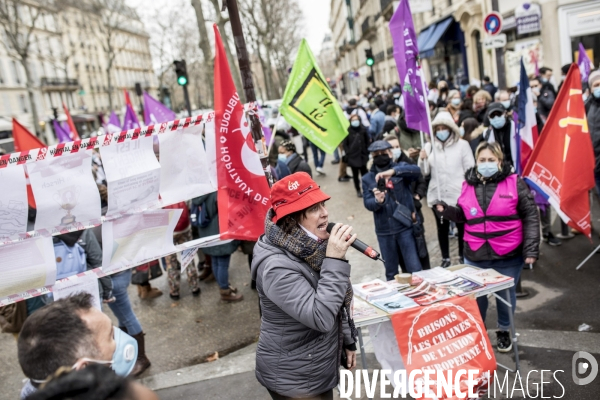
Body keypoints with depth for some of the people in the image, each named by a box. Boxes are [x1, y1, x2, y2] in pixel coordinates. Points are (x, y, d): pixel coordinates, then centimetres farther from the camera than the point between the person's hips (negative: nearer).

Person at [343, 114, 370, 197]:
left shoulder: (363, 129, -1)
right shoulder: (348, 131, -6)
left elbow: (367, 141, 8)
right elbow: (344, 144, -1)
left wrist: (366, 151, 3)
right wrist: (348, 153, -6)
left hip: (363, 156, 1)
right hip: (353, 157, -1)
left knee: (364, 173, 3)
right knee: (355, 174, 7)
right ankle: (358, 190, 17)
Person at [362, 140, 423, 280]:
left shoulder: (400, 168, 0)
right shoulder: (367, 179, 4)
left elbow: (416, 171, -21)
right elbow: (367, 203, -5)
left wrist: (393, 171, -36)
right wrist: (377, 201, -28)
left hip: (405, 227, -2)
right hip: (384, 231, 2)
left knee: (414, 268, 1)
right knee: (391, 271, 15)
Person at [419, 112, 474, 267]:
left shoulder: (462, 145, -3)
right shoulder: (429, 146, 3)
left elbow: (470, 170, -2)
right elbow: (424, 172, 2)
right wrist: (422, 159, -17)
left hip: (459, 194, -2)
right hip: (437, 195, 2)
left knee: (462, 226, 11)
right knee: (442, 228, 11)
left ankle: (463, 256, 28)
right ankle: (445, 258, 24)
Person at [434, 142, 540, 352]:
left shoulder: (515, 183, -5)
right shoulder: (468, 185, 4)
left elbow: (530, 217, -4)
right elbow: (462, 216, 16)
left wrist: (531, 249, -10)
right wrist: (446, 210, -5)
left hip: (508, 256, -2)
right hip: (475, 256, 2)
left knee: (506, 295, 15)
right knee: (476, 296, 14)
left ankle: (504, 331, 38)